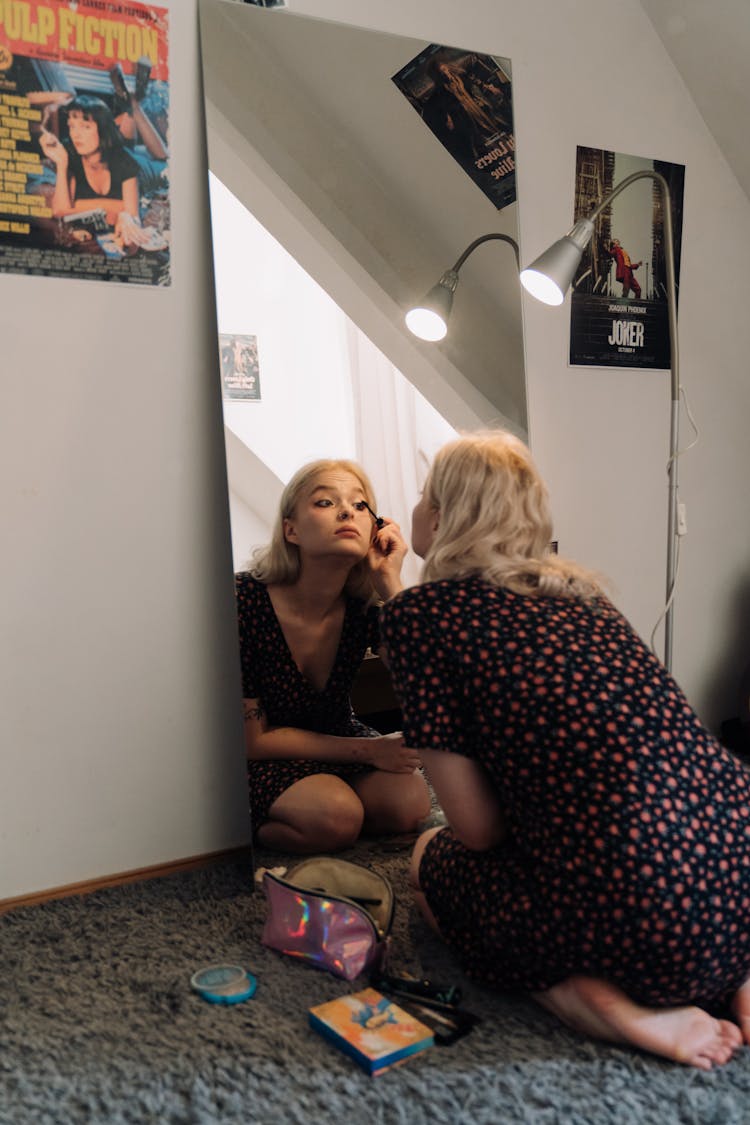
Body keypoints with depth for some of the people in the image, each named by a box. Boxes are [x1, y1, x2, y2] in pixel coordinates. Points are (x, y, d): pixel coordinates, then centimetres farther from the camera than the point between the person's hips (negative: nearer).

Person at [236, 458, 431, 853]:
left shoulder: (367, 603, -15)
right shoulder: (245, 601, -26)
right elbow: (254, 740, -18)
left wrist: (390, 584, -31)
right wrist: (368, 750, -22)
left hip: (335, 738, 4)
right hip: (262, 763, -4)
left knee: (410, 801, -21)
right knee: (334, 816, -30)